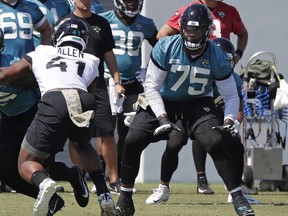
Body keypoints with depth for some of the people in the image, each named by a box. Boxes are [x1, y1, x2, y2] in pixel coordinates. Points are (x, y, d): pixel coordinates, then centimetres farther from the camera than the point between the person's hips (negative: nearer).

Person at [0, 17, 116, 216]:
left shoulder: (40, 55, 29)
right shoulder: (90, 62, 32)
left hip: (54, 100, -2)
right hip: (85, 101, 2)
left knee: (27, 162, 12)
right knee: (83, 145, 36)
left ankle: (43, 182, -23)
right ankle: (104, 194, 18)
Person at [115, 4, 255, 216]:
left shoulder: (217, 57, -16)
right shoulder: (166, 48, -19)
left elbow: (231, 95, -7)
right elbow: (152, 86, -14)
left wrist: (229, 122, -24)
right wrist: (163, 118, -23)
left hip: (198, 104, -1)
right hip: (163, 102, 1)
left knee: (215, 142, -24)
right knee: (132, 141, -14)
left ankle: (238, 199, -14)